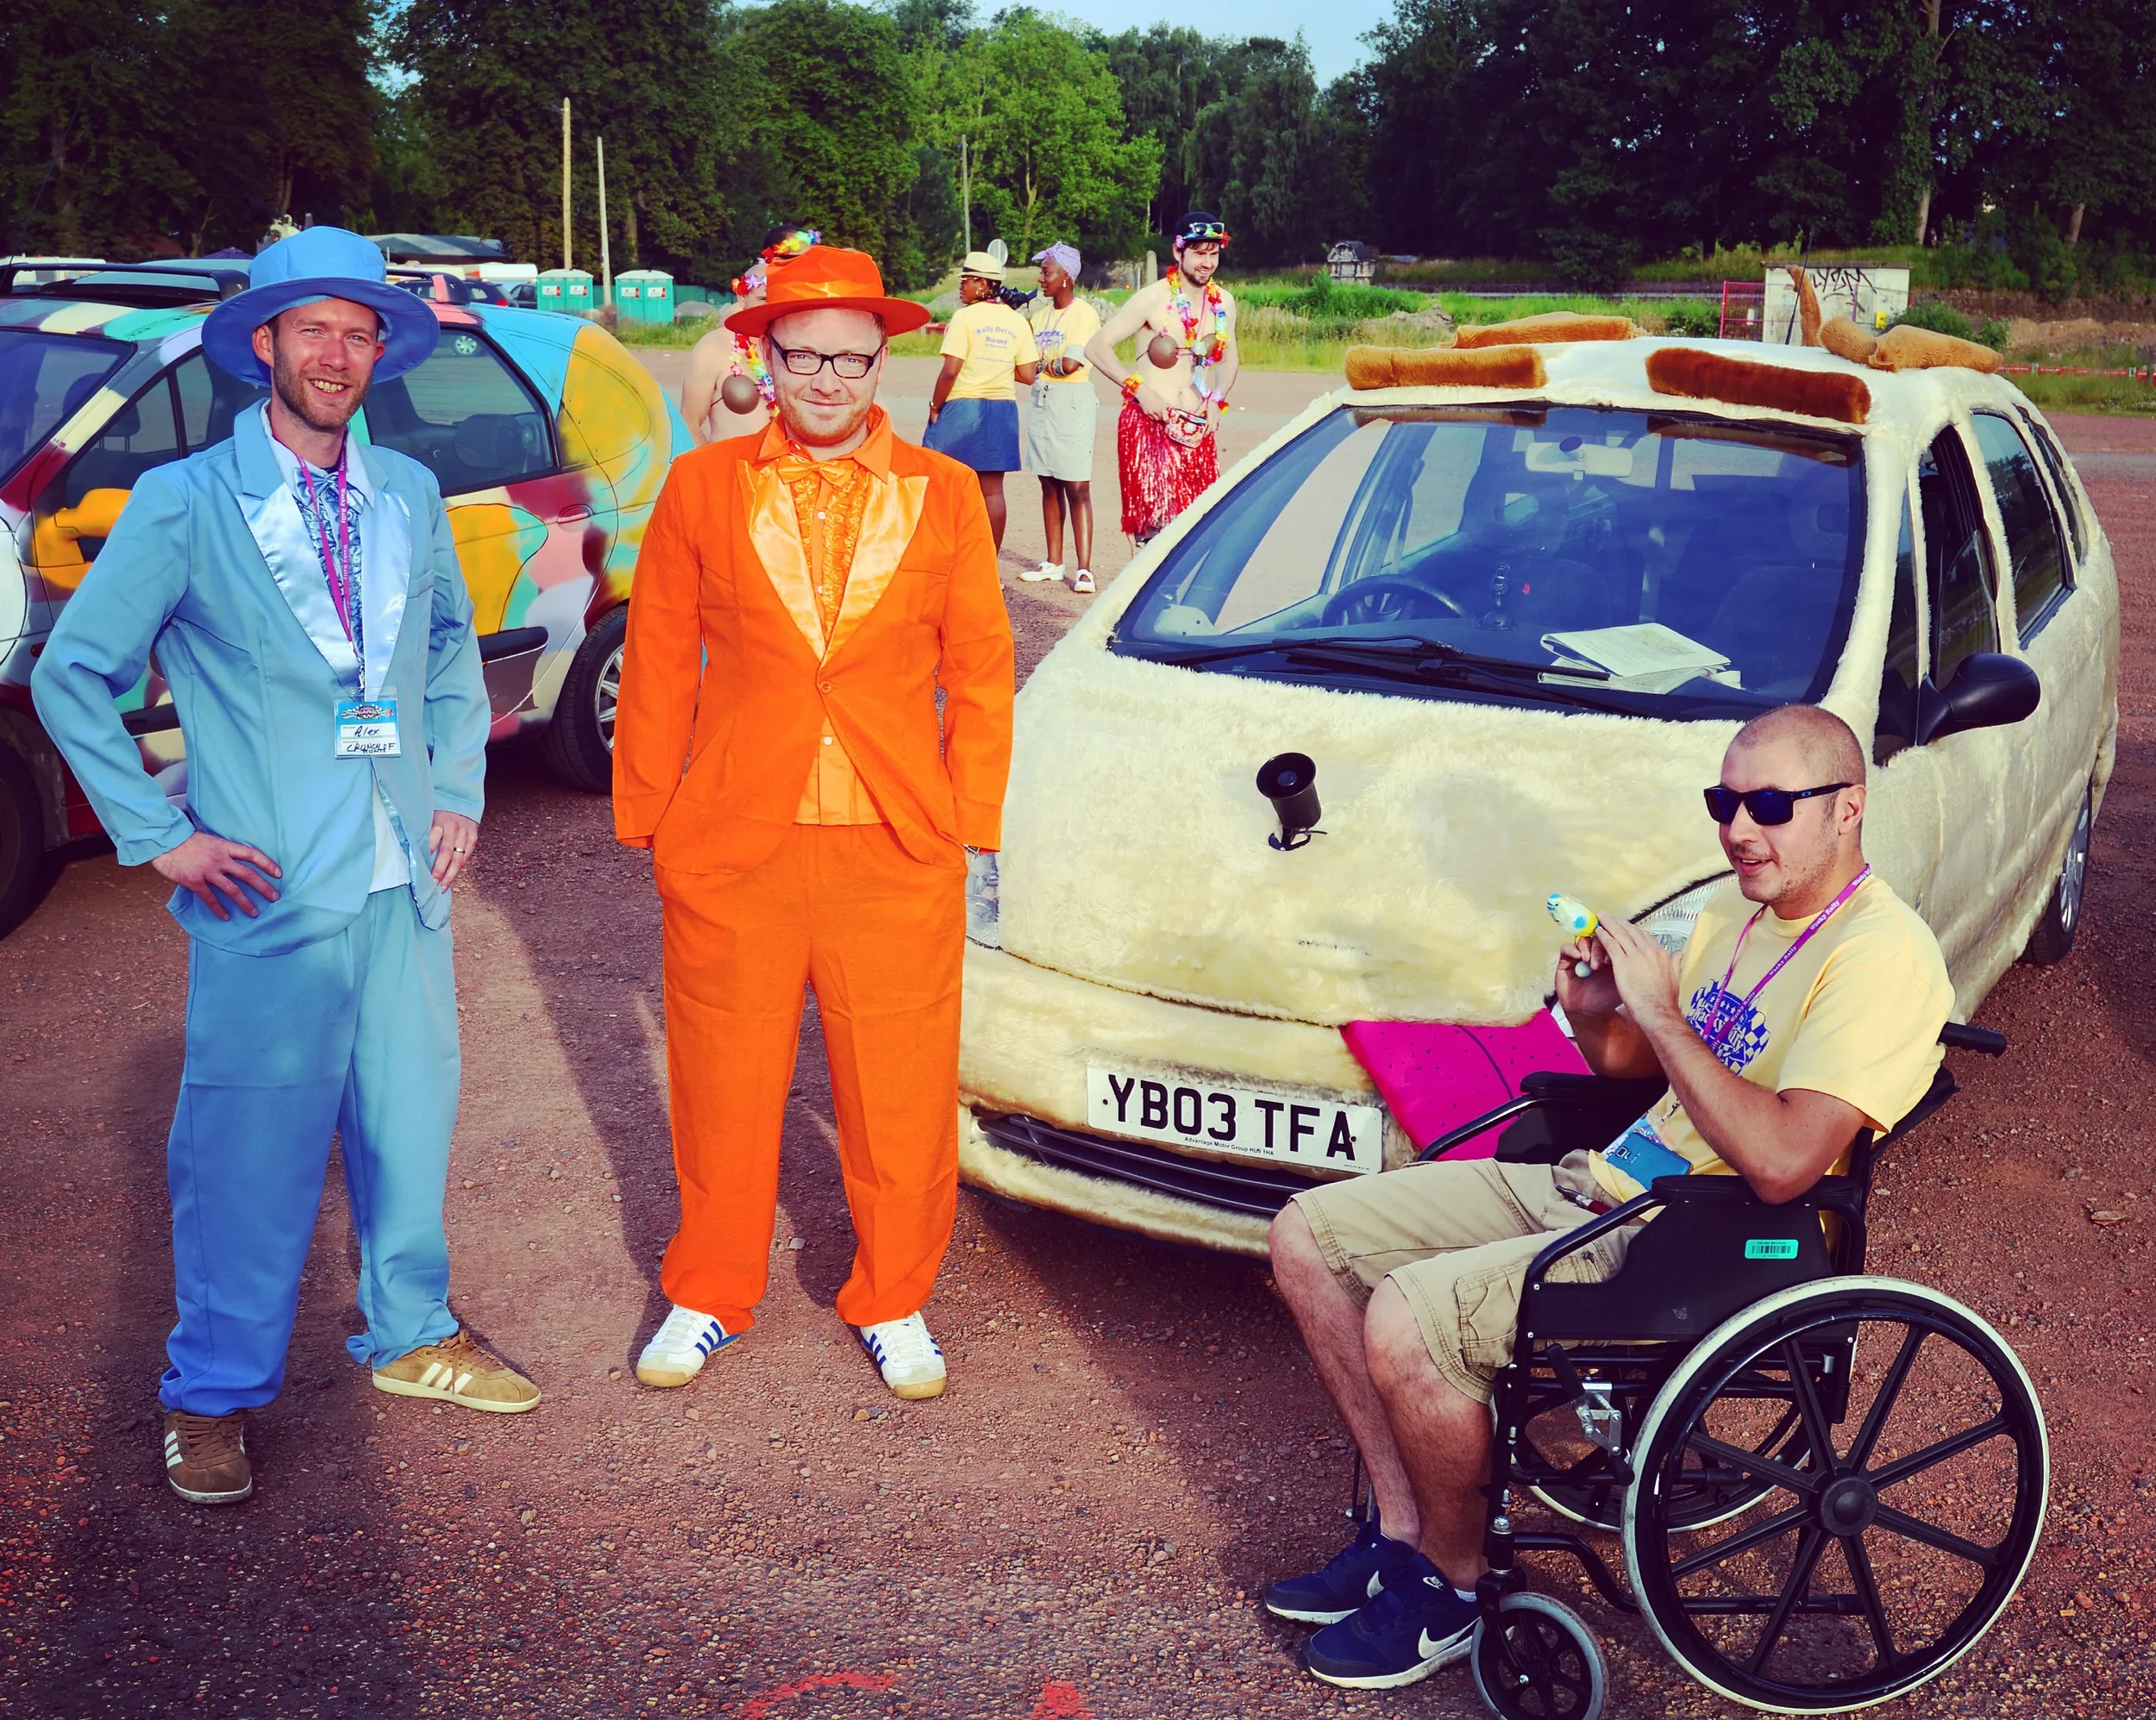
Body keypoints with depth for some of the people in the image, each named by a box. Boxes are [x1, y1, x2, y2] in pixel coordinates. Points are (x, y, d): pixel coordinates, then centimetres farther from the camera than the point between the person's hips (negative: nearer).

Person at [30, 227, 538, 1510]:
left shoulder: (410, 494, 8)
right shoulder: (184, 505, -6)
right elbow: (73, 674, -2)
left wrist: (459, 787, 11)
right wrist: (160, 837, -6)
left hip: (407, 880, 5)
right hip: (269, 891, -4)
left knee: (411, 1116, 15)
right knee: (252, 1148, 1)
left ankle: (413, 1334, 35)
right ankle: (214, 1396, 19)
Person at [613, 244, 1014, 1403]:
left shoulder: (944, 496, 5)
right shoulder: (701, 489, 4)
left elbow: (980, 672, 7)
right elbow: (657, 668, 7)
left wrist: (970, 823, 1)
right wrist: (650, 818, 5)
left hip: (898, 852, 0)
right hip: (730, 846, 0)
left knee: (900, 1093, 7)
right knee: (723, 1087, 11)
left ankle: (893, 1301, 28)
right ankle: (709, 1294, 32)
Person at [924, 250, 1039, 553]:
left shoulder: (966, 317, -10)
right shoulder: (1018, 321, 5)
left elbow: (950, 371, -15)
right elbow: (1027, 375, 4)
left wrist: (935, 407, -3)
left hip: (962, 406, -5)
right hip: (1002, 409, 5)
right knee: (992, 490, 4)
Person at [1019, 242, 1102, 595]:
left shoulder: (1084, 314, -8)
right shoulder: (1039, 313, 13)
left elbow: (1069, 364, -18)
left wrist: (1041, 363, -1)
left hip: (1072, 403, -7)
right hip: (1041, 402, 7)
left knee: (1077, 488, -7)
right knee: (1049, 485, 10)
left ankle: (1084, 569, -8)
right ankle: (1054, 563, 17)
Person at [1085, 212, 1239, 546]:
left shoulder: (1224, 302, 8)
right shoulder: (1153, 299, -8)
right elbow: (1097, 347, -8)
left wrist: (1217, 400, 6)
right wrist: (1139, 388, -15)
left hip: (1198, 430, 5)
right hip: (1149, 422, -5)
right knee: (1155, 521, -13)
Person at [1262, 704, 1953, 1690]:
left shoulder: (1882, 956, -17)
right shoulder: (1738, 912, 11)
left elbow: (1782, 1162, -29)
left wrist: (1659, 1011, -23)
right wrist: (1593, 1014, -1)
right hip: (1597, 1184, 10)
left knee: (1406, 1320, -27)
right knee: (1308, 1234, 3)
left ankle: (1454, 1585, -1)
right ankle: (1403, 1527, 10)